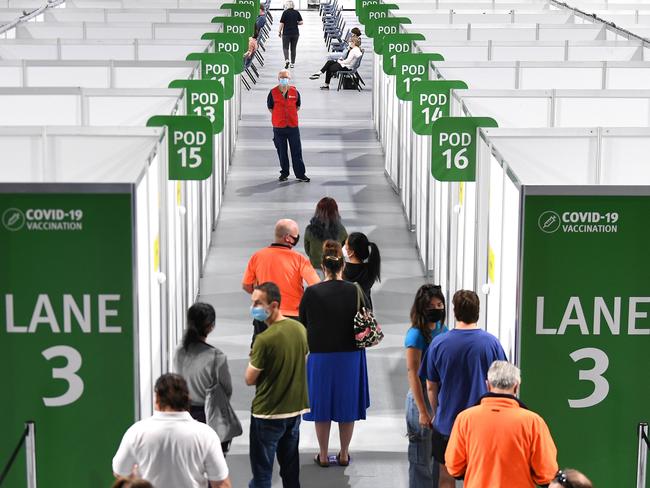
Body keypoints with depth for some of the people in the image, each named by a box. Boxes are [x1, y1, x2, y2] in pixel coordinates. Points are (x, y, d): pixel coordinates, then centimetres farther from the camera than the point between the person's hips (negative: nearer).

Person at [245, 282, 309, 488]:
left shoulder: (265, 339, -24)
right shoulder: (300, 329, -2)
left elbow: (249, 379, -14)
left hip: (268, 413, -7)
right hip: (295, 409, 7)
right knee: (290, 466, 19)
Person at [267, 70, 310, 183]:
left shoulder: (294, 92, 1)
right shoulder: (273, 93, -2)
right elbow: (270, 107, 8)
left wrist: (290, 116, 7)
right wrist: (279, 117, 5)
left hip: (293, 126, 1)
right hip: (278, 127, -1)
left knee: (297, 152, 2)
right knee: (282, 152, 8)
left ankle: (300, 174, 8)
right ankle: (284, 173, 20)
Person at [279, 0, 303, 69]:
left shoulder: (285, 13, -10)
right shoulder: (297, 12, -1)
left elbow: (282, 23, -9)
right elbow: (301, 22, -2)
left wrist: (279, 32, 2)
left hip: (286, 33, -3)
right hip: (295, 33, 3)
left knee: (285, 47, 4)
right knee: (293, 48, 14)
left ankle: (287, 60, -19)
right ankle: (292, 63, 17)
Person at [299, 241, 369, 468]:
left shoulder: (311, 293, -11)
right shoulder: (355, 291, -10)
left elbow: (302, 326, -1)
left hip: (320, 356, 0)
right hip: (350, 356, 1)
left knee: (322, 405, 11)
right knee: (347, 405, 13)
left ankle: (323, 455, 18)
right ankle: (344, 454, 20)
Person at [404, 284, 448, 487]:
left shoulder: (442, 330, 5)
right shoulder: (416, 335, -16)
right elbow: (413, 375, -17)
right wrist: (423, 411, -18)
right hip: (422, 396, -7)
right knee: (422, 455, 4)